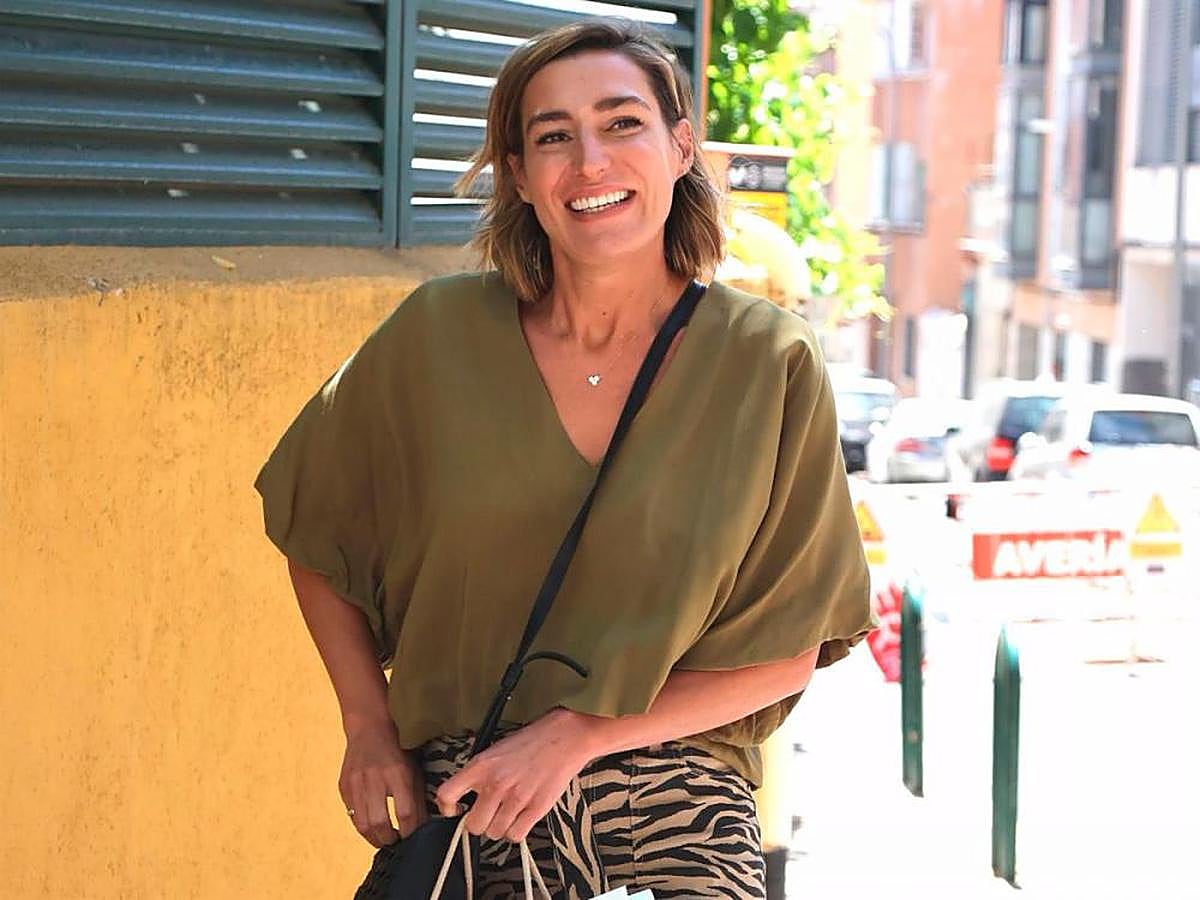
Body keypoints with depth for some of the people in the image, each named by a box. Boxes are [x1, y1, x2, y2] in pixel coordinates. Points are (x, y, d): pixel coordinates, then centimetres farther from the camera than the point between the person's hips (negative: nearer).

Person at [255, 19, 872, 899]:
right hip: (460, 796, 0)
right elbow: (315, 533, 12)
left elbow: (786, 652, -3)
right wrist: (370, 728, 3)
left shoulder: (772, 365, -5)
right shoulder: (438, 334, -2)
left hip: (677, 794, 0)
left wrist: (577, 734, -11)